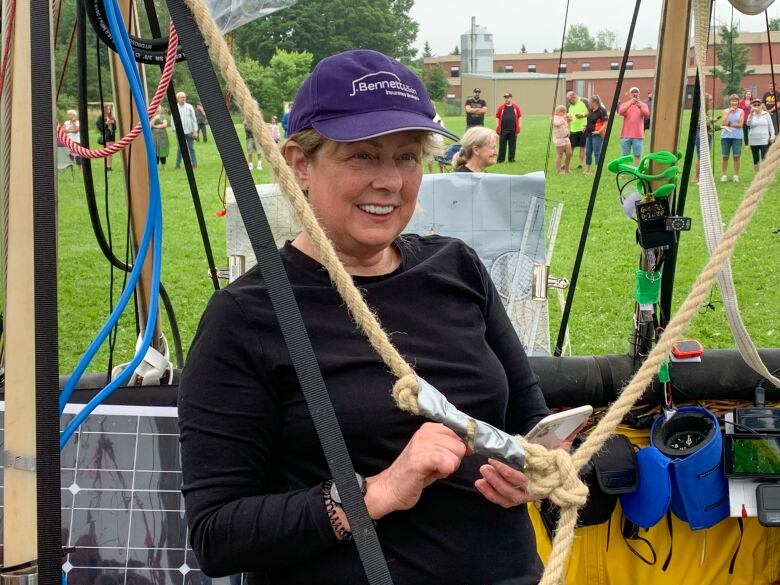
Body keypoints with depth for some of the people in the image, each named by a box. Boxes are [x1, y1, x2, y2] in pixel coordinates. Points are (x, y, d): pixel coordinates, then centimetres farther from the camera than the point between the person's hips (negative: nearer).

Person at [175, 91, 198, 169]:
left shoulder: (189, 107, 2)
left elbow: (194, 119, 3)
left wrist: (195, 130, -3)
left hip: (189, 131, 0)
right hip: (180, 132, 0)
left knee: (191, 148, 3)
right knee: (180, 148, 1)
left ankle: (194, 164, 7)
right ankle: (178, 164, 6)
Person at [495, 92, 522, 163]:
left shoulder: (516, 107, 5)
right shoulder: (501, 107, 4)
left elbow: (520, 116, 7)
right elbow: (497, 117, 4)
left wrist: (519, 125, -1)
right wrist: (497, 125, -5)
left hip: (513, 130, 1)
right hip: (503, 130, 0)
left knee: (512, 145, 5)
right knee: (502, 145, 3)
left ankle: (511, 159, 13)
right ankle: (500, 159, 9)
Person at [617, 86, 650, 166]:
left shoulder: (643, 105, 6)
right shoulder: (625, 104, 7)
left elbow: (647, 114, -13)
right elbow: (620, 112, -14)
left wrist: (640, 107, -33)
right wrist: (630, 104, -30)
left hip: (638, 135, 0)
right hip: (626, 135, 0)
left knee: (637, 156, -2)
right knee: (625, 156, 5)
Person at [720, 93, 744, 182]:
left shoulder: (741, 112, 3)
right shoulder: (725, 111, 5)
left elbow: (740, 124, -6)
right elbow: (724, 123, -9)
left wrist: (729, 125, -8)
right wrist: (729, 112, -12)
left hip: (737, 136, -1)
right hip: (726, 136, 1)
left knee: (736, 157, 0)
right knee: (725, 156, 4)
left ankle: (736, 175, 6)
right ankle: (724, 175, 11)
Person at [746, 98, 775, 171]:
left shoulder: (766, 114, 4)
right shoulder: (751, 115, 5)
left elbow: (771, 126, 6)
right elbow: (748, 124, -15)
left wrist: (772, 136, -3)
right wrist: (751, 113, -23)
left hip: (764, 141, -2)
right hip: (753, 141, 2)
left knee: (764, 159, -10)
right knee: (756, 159, 8)